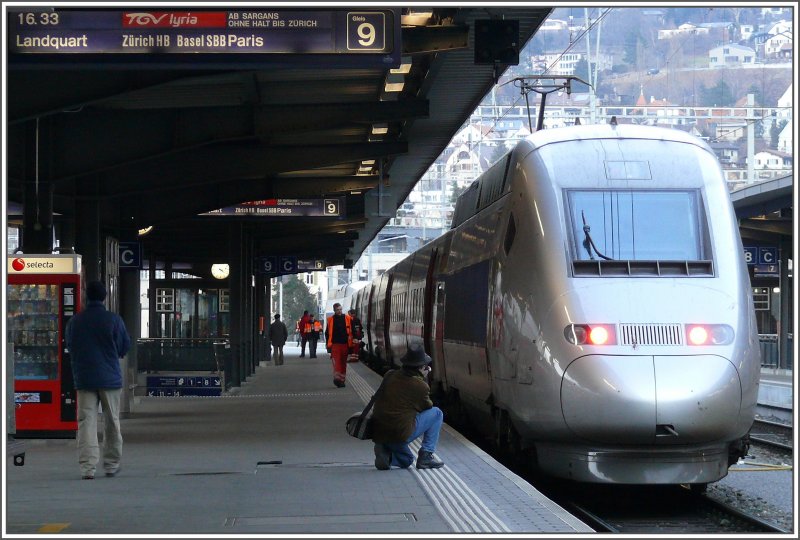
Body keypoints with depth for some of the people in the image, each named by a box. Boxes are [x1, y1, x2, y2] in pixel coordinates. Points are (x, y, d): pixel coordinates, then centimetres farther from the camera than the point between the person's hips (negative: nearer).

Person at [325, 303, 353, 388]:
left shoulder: (347, 318, 5)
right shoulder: (331, 319, 3)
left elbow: (351, 331, 8)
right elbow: (327, 333, 8)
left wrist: (351, 343, 2)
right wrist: (328, 344, 4)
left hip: (345, 344, 2)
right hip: (335, 344, -2)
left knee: (343, 363, 9)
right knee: (336, 362, -13)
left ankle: (342, 379, 17)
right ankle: (337, 378, -20)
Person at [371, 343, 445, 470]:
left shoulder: (390, 375, 7)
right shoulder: (420, 386, -10)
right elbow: (427, 407, 8)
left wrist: (421, 378, 16)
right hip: (400, 434, -7)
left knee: (406, 461, 34)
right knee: (436, 413, 12)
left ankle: (385, 451, 2)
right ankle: (426, 456, 7)